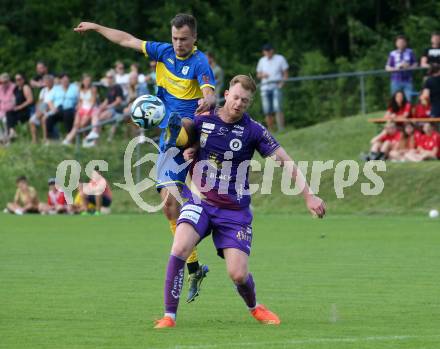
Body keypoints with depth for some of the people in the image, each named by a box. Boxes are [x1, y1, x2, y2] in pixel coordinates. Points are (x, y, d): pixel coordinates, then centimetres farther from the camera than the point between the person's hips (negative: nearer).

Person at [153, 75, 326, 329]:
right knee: (180, 248, -26)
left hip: (235, 210, -1)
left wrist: (309, 196, -12)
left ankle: (255, 307, 28)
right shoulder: (202, 121, 0)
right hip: (200, 202, 1)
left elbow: (286, 161, -4)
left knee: (239, 274, -8)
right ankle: (169, 316, -16)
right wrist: (188, 153, -5)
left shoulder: (253, 130, -6)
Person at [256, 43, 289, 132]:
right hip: (265, 88, 3)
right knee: (268, 111, -2)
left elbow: (285, 73, 5)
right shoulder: (262, 61, 15)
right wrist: (262, 75, -5)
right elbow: (258, 75, 18)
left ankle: (281, 130, -22)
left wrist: (282, 83, -11)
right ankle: (271, 132, 4)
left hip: (276, 87, -3)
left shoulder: (280, 59, 5)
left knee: (278, 108, -18)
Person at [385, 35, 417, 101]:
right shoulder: (392, 54, 5)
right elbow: (387, 68, 4)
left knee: (409, 100, -10)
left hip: (408, 81, 0)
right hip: (396, 81, 0)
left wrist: (408, 67, -11)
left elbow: (415, 65, 8)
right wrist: (396, 68, -12)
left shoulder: (410, 53, 7)